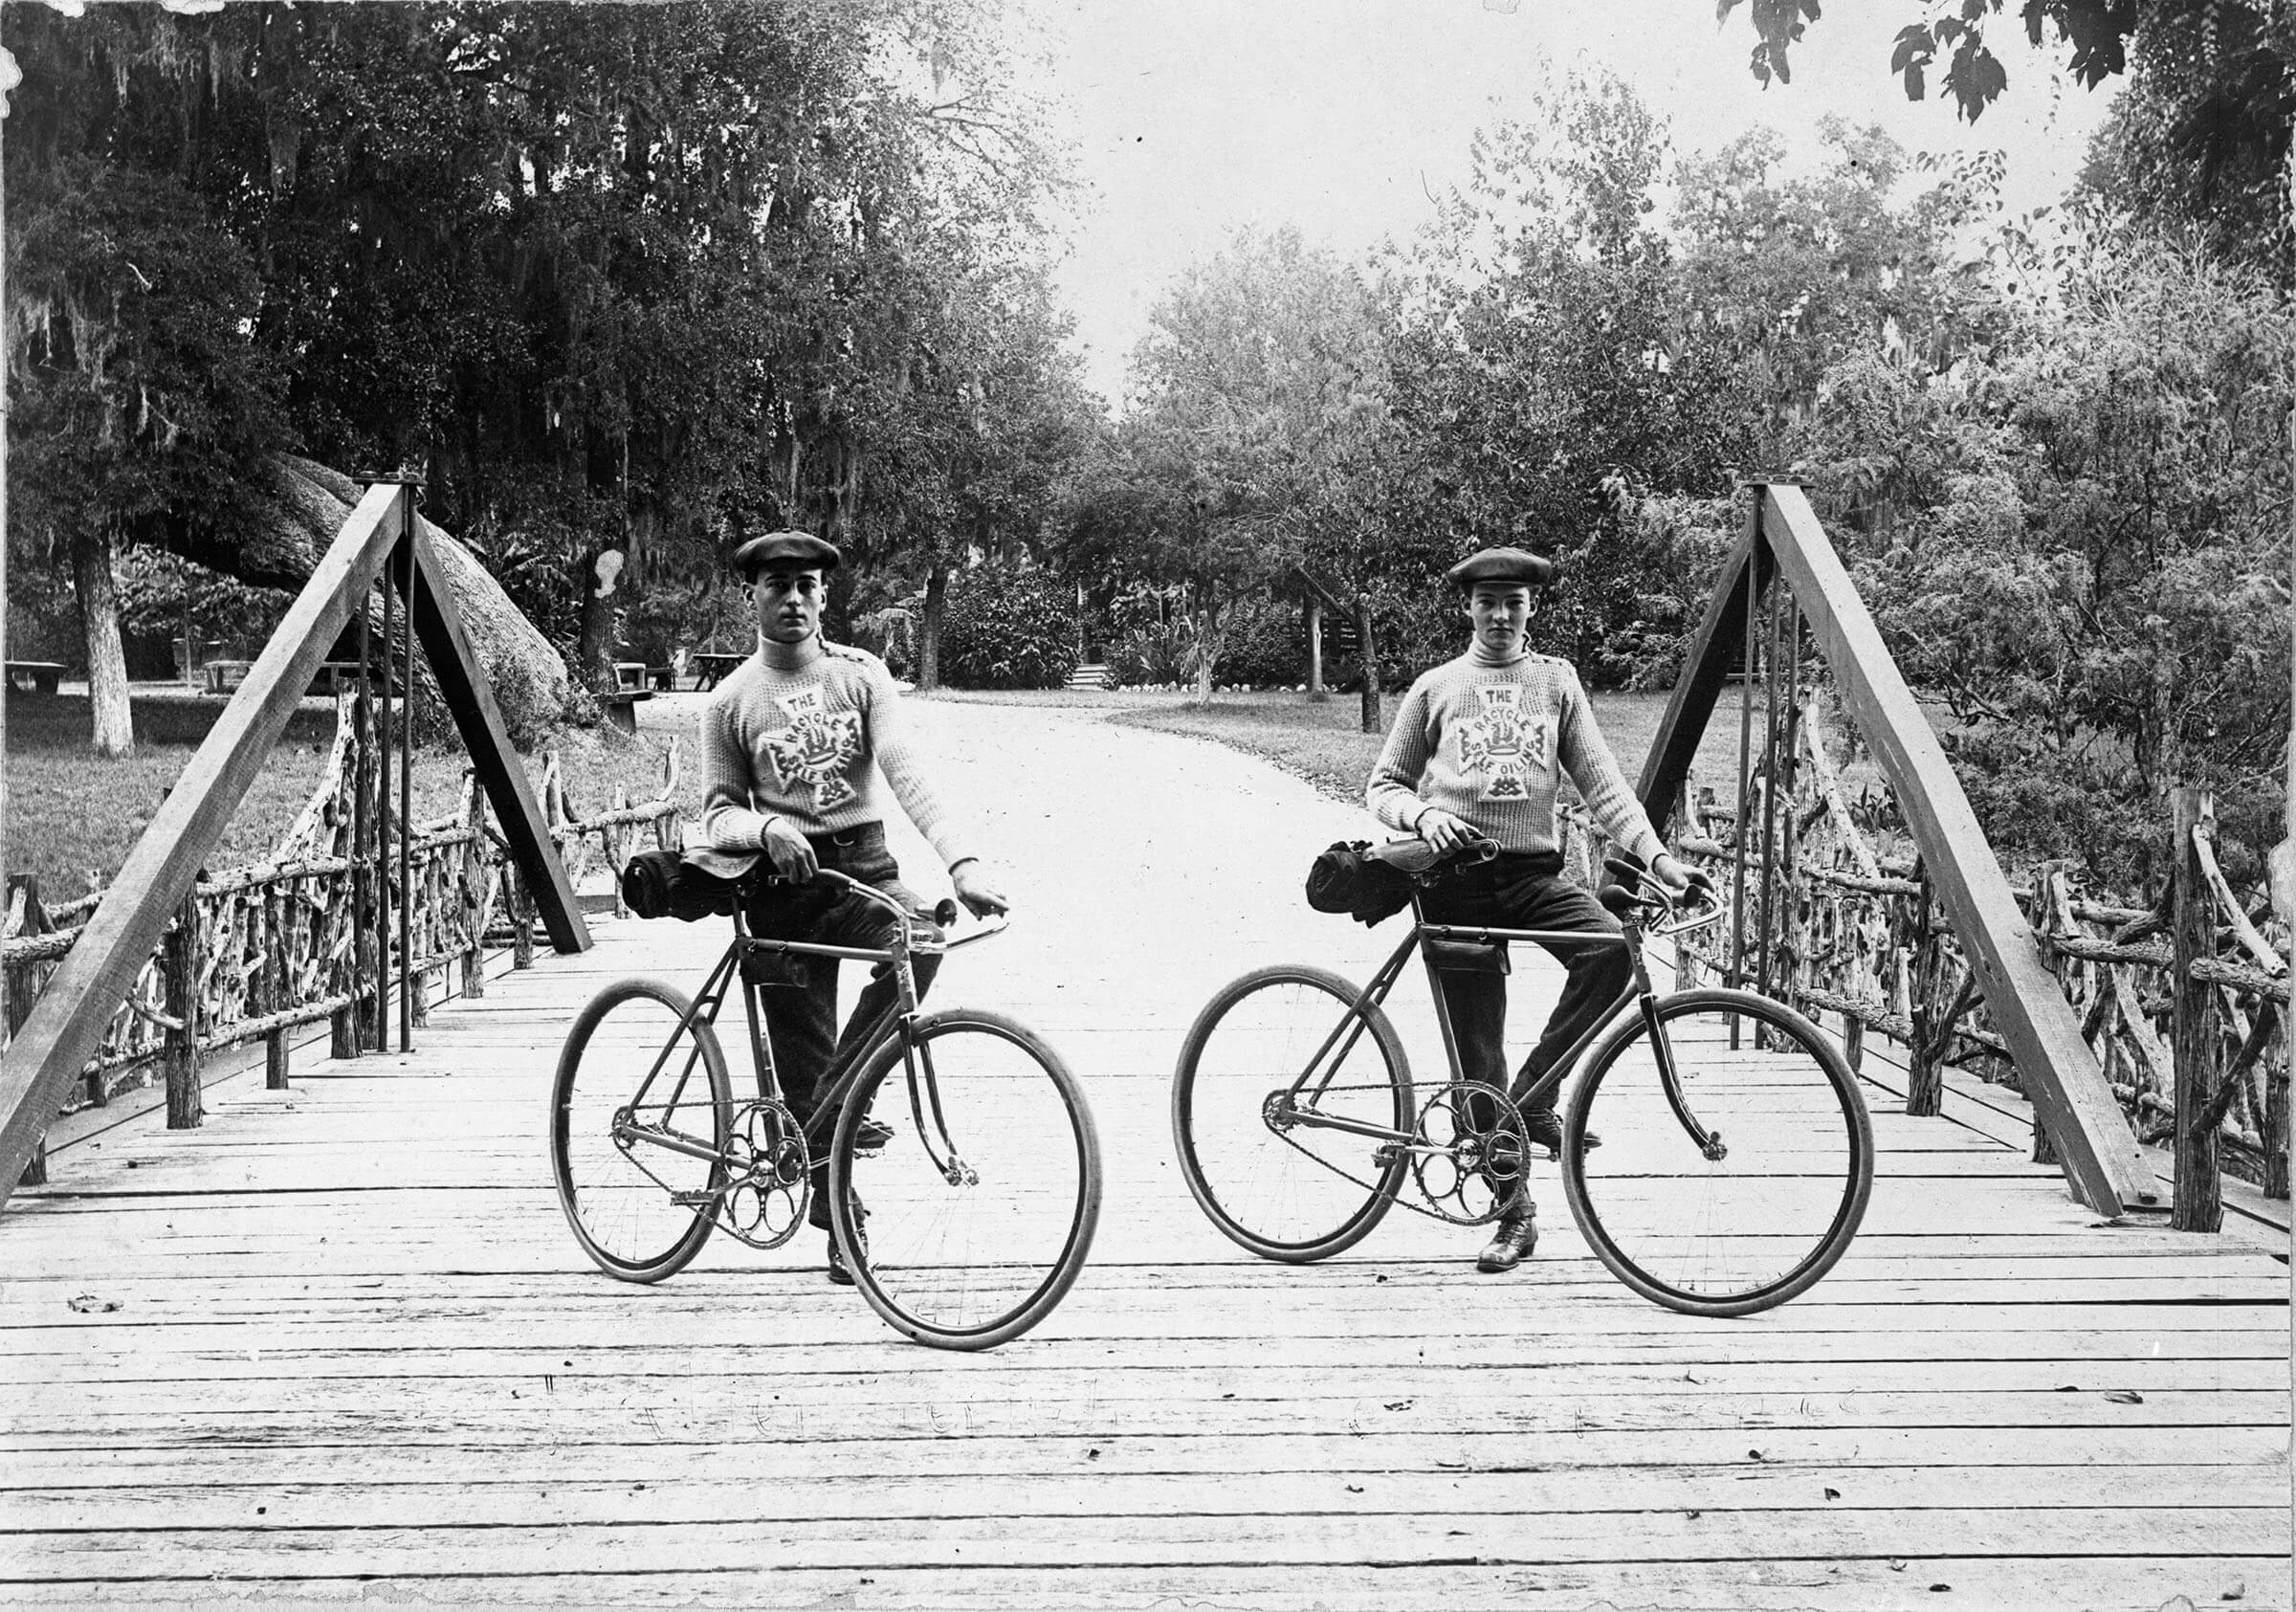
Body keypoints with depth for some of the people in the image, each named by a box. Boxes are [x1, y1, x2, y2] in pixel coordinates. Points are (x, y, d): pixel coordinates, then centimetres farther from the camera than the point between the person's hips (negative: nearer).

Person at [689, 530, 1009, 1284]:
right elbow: (718, 812, 3)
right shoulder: (730, 701, 4)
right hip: (784, 884, 0)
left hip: (864, 865, 0)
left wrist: (961, 857, -27)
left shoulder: (861, 673, 3)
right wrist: (767, 829, -22)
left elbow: (906, 772, -11)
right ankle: (838, 1226, 19)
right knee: (805, 1068, 0)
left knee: (919, 942, -33)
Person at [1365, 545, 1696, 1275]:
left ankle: (1531, 1098, -13)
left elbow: (1600, 779, 5)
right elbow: (1382, 786, 11)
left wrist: (1653, 852, -9)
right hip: (1457, 877, -1)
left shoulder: (1556, 681, 13)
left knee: (1610, 949, -30)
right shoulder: (1436, 688, 11)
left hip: (1534, 871, 1)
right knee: (1478, 1057, -1)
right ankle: (1515, 1212, 13)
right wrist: (1424, 813, -11)